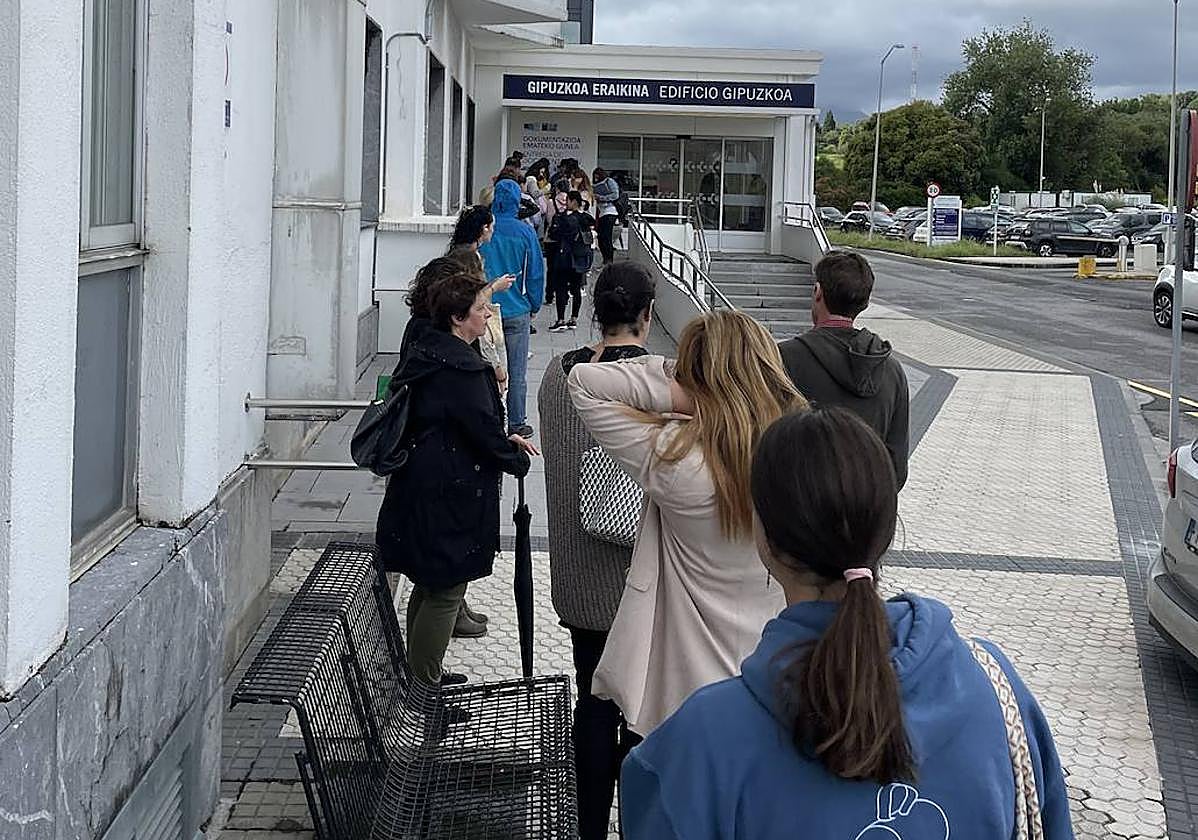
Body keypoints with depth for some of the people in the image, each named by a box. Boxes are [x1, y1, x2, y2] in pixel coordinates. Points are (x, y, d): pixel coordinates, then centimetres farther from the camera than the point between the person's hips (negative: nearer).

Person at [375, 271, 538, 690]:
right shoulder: (460, 368, -21)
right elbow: (484, 431, -19)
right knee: (445, 592, 0)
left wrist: (504, 439, 15)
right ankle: (425, 688, 7)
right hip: (448, 497, -10)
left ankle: (418, 678, 32)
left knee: (430, 585, 20)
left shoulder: (428, 351, 10)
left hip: (418, 489, 10)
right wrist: (517, 459, -1)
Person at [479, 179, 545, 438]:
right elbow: (536, 273, -3)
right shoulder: (525, 232, -7)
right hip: (516, 311, -1)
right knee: (517, 372, 6)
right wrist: (534, 306, 10)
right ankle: (516, 424, 11)